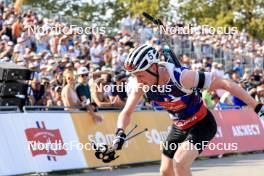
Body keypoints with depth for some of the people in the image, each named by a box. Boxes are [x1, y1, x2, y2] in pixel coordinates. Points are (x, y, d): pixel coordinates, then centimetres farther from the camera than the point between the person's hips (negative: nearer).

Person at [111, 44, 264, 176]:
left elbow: (224, 83, -31)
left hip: (201, 124, -7)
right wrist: (120, 133, -27)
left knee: (179, 162, -27)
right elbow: (126, 113, -4)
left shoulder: (181, 77, -35)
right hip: (179, 127, 7)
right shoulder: (141, 86, -17)